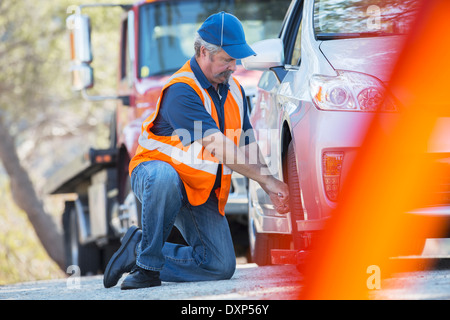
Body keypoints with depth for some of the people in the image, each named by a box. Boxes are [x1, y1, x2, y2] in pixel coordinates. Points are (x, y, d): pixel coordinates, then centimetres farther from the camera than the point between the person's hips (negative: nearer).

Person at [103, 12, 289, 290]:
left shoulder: (234, 89, 7)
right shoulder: (181, 90, -22)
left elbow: (247, 147, 8)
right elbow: (217, 148, -29)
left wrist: (271, 190, -9)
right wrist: (268, 180, -31)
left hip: (202, 193, 7)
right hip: (155, 169, -7)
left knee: (222, 266, -9)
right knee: (165, 178, -45)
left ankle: (140, 249, 8)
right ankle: (147, 266, -28)